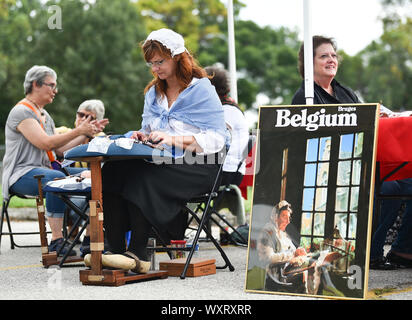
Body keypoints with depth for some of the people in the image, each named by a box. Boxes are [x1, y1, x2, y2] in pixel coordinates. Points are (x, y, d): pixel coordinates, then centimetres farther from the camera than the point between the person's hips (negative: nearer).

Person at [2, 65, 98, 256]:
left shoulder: (44, 115, 21)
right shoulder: (21, 112, -9)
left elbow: (59, 149, 15)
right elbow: (46, 143, -20)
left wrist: (86, 134, 6)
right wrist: (79, 131, -15)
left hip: (46, 169, 9)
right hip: (22, 174, -9)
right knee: (57, 179, -39)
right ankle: (56, 241, -39)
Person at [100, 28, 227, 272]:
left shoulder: (201, 89, 0)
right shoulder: (153, 92, 22)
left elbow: (216, 139, -9)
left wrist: (175, 139, -21)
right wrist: (142, 137, 3)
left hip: (196, 167, -6)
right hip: (161, 164, 6)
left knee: (142, 177, -35)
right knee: (112, 171, -25)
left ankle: (137, 252, -31)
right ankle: (116, 250, -31)